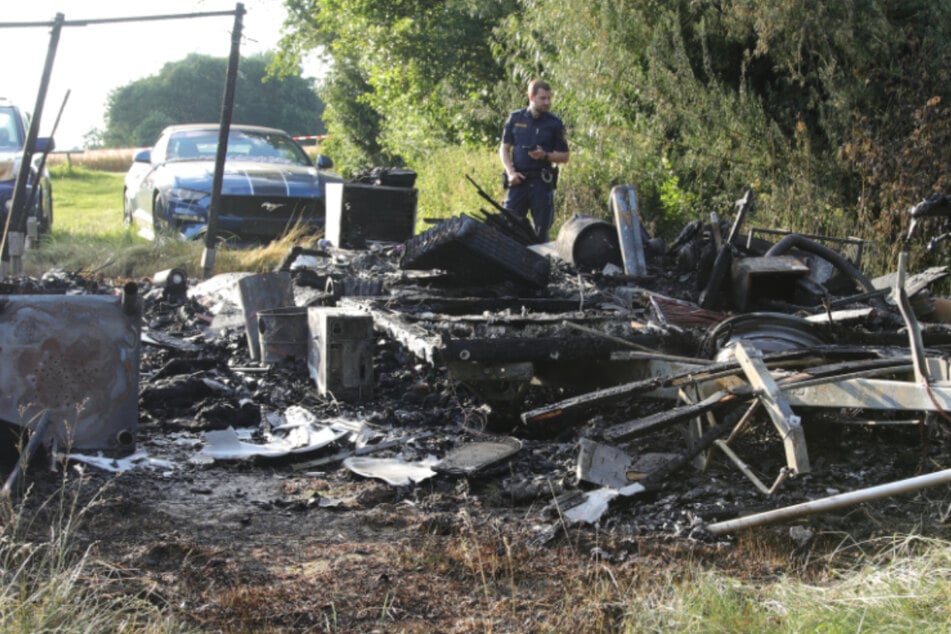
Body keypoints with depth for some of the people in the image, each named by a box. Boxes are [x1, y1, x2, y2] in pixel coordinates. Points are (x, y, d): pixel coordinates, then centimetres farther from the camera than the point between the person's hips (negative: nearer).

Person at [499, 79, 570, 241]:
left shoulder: (554, 123, 4)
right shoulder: (515, 118, 7)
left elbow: (564, 156, 7)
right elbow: (504, 149, 10)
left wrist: (545, 156, -12)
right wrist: (511, 172, -5)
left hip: (542, 181, -1)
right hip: (518, 180, 1)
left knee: (541, 231, 4)